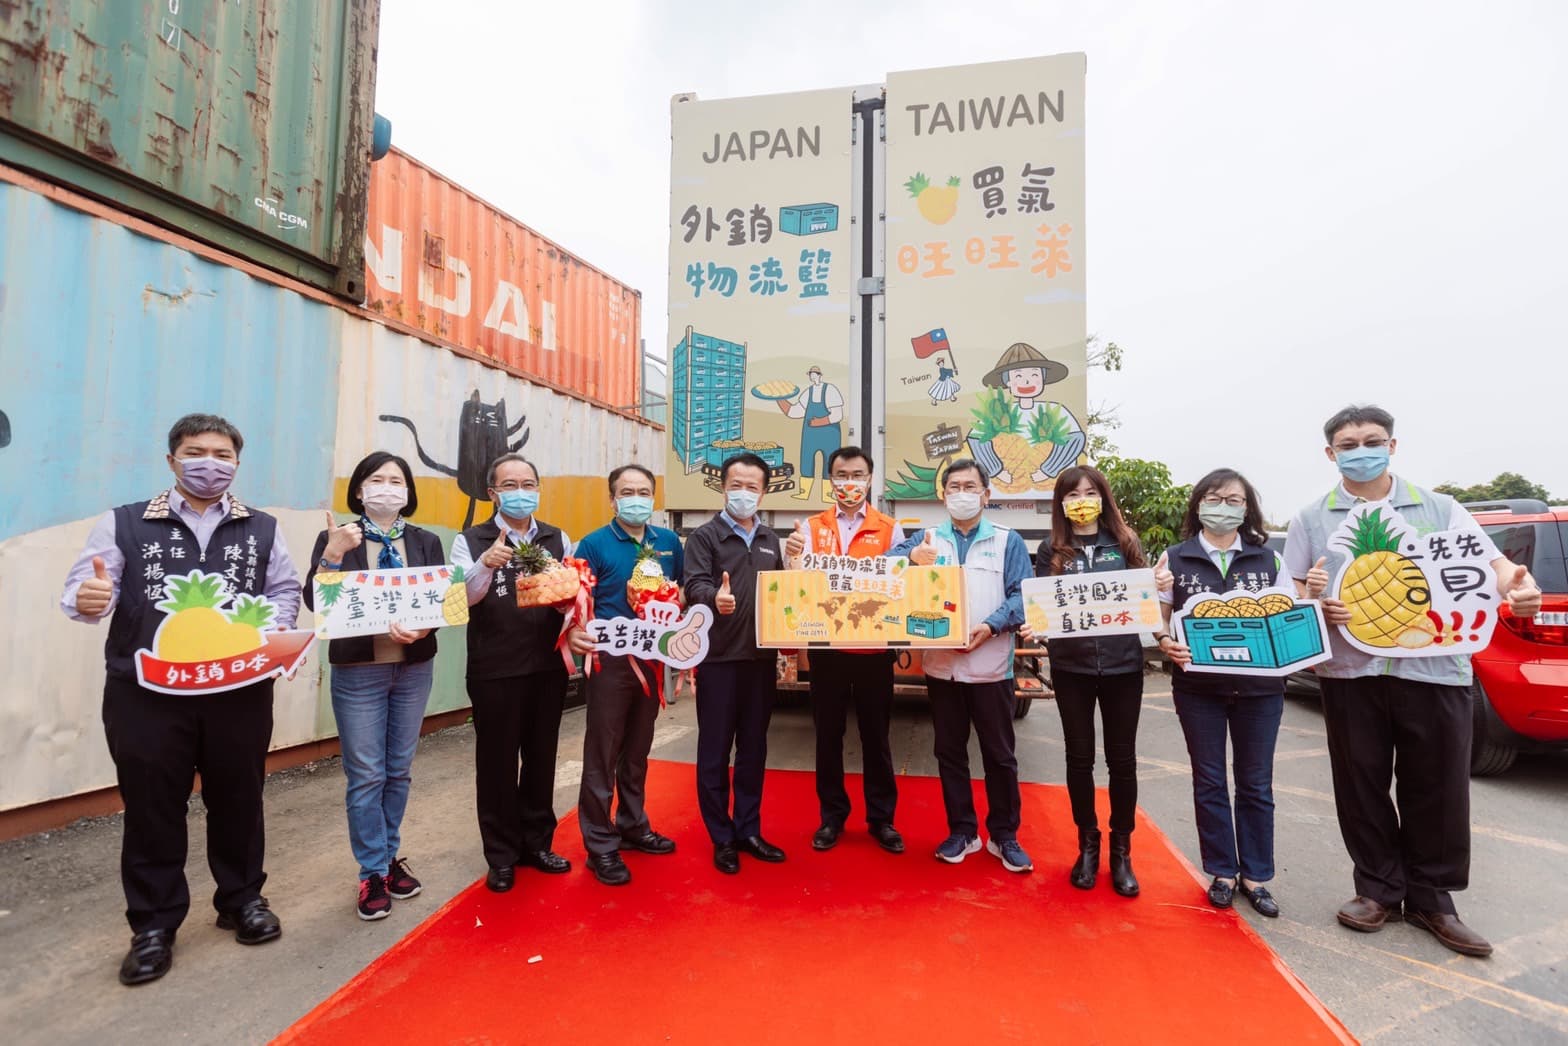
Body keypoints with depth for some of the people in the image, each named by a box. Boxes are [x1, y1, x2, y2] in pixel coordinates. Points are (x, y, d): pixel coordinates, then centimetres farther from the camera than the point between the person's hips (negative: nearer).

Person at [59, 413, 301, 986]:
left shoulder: (262, 530, 8)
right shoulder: (123, 524, 3)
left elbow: (285, 591, 10)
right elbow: (84, 589, -2)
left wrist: (275, 626, -10)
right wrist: (87, 599, -25)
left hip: (240, 692, 1)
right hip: (146, 695, -1)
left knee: (238, 799, 13)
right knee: (151, 808, 8)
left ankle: (242, 899, 32)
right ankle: (154, 925, 25)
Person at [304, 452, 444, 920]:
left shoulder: (426, 542, 5)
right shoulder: (335, 538, -1)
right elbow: (315, 601, -11)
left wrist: (421, 629, -21)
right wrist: (333, 555, -25)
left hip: (414, 668, 3)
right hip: (358, 671, -2)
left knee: (399, 770, 14)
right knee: (366, 775, 3)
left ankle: (390, 858, 30)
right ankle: (373, 873, 17)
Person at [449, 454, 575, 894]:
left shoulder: (559, 539, 6)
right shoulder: (470, 541, -2)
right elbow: (461, 597, -15)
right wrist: (486, 564, -34)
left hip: (548, 667, 3)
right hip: (494, 671, -3)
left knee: (541, 758, 15)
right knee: (497, 762, 8)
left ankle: (537, 843, 32)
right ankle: (502, 856, 24)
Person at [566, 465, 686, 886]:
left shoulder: (670, 543, 5)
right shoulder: (594, 544, -7)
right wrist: (574, 632, -29)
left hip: (653, 658, 4)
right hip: (610, 659, -4)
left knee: (637, 749, 18)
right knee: (602, 753, 3)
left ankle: (633, 826, 34)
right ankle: (601, 845, 15)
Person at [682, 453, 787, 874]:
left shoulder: (770, 539, 11)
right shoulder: (704, 536, -4)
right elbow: (695, 584, -18)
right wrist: (715, 597, -39)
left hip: (761, 658, 5)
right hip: (719, 659, -5)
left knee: (753, 747, 14)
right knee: (715, 750, 6)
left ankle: (749, 831, 28)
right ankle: (722, 838, 20)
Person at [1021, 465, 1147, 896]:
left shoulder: (1126, 543, 4)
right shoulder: (1051, 552, 2)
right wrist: (1032, 628, -20)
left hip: (1123, 665, 0)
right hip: (1071, 667, 0)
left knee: (1122, 759, 9)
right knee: (1079, 757, 10)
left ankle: (1122, 850, 26)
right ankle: (1088, 845, 28)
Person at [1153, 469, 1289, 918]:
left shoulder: (1269, 559, 4)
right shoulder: (1175, 559, 0)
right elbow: (1160, 623, 2)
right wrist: (1165, 644, -19)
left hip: (1259, 687, 1)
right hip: (1199, 687, -1)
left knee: (1256, 784, 10)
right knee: (1209, 781, 9)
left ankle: (1256, 876, 25)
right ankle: (1222, 872, 24)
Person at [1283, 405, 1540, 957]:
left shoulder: (1439, 509, 8)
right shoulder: (1312, 520, 7)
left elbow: (1491, 564, 0)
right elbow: (1293, 595, 6)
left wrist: (1516, 587, -22)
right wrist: (1315, 605, -16)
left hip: (1434, 669, 0)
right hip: (1351, 673, 0)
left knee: (1437, 789, 8)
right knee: (1361, 786, 9)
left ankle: (1432, 897, 26)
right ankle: (1379, 888, 26)